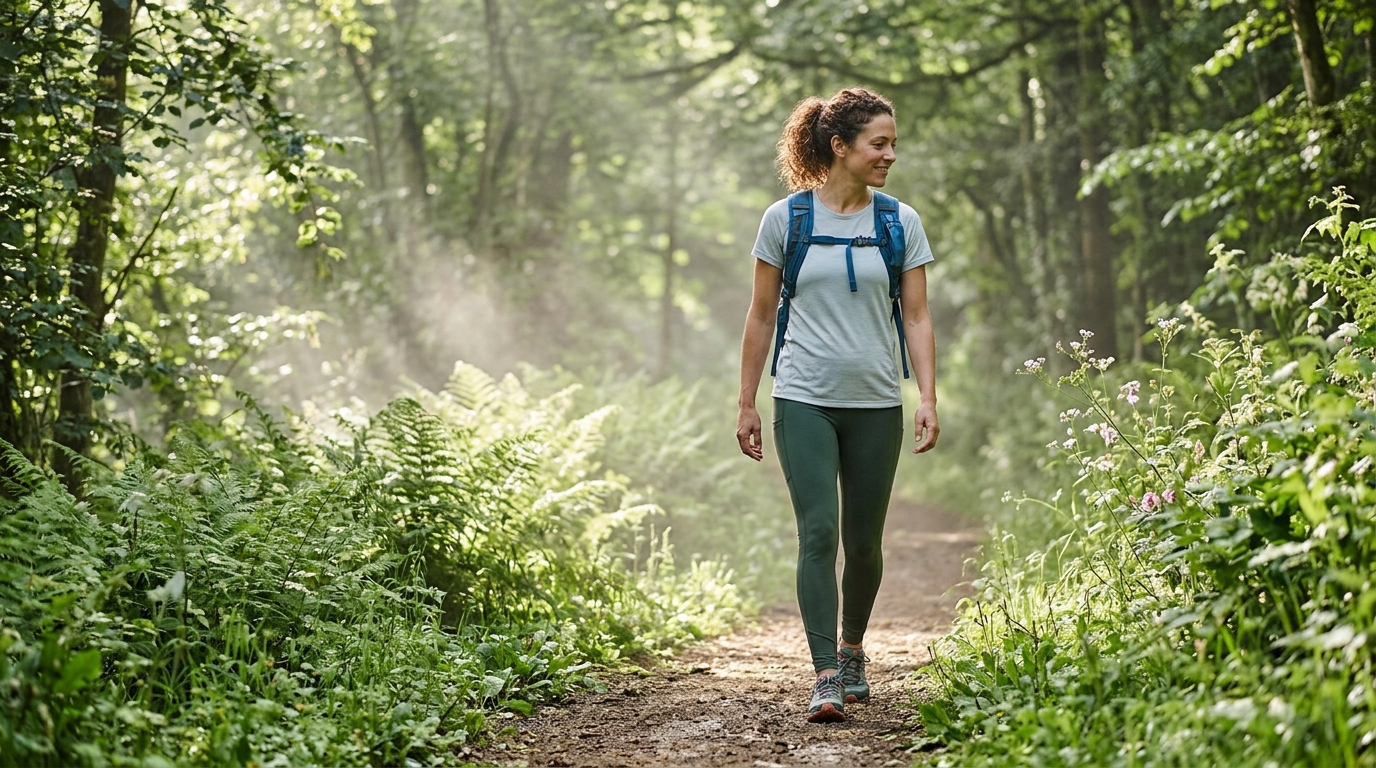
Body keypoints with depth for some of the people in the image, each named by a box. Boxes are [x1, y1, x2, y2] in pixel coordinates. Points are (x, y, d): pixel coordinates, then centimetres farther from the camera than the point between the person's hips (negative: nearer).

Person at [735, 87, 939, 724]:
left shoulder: (901, 223, 5)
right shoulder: (786, 218, 0)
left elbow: (917, 317, 6)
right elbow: (761, 316, 6)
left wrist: (928, 398, -5)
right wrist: (747, 403, 5)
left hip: (876, 406, 2)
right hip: (804, 402, -2)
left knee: (864, 540, 9)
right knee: (818, 532, -13)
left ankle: (852, 648, 33)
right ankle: (826, 676, -13)